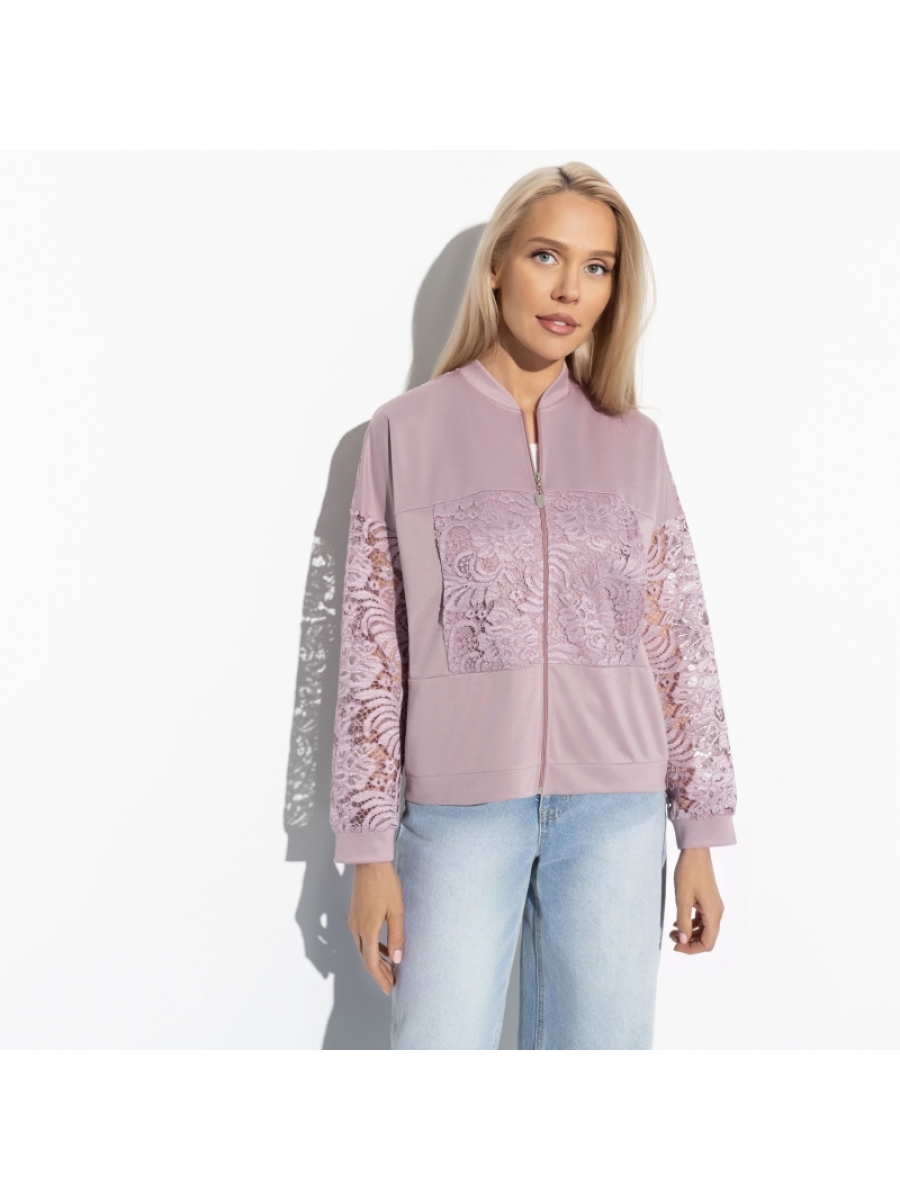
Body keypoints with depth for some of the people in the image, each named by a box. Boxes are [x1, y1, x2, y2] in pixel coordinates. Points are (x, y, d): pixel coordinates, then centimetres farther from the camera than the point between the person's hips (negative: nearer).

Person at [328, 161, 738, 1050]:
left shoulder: (632, 444, 8)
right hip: (461, 806, -1)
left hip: (617, 809, 2)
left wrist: (701, 837, 6)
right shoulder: (407, 432, 2)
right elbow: (370, 645, 1)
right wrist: (370, 846, -2)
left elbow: (680, 641, 8)